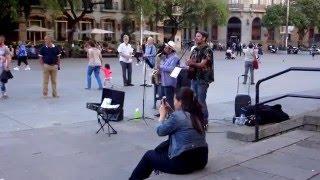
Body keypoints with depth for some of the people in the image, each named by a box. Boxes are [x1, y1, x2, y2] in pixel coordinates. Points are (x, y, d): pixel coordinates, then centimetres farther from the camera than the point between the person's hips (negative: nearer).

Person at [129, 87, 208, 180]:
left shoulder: (177, 116, -18)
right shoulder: (196, 114, 5)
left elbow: (160, 131, -3)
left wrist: (162, 114, 11)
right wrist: (168, 113, 11)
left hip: (184, 162, -8)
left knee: (149, 155, 15)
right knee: (162, 147, 28)